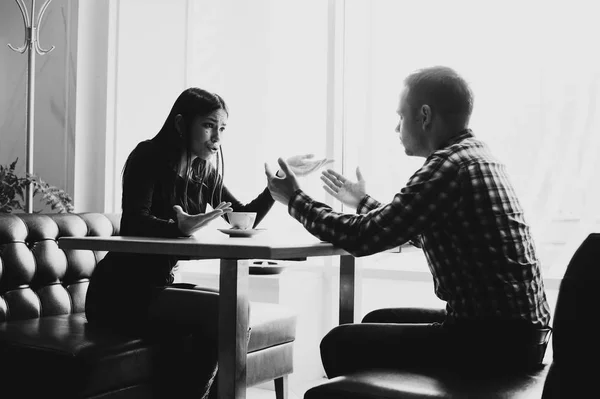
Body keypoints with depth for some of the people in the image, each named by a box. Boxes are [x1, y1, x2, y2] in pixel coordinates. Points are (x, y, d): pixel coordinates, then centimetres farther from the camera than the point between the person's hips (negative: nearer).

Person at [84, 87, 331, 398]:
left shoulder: (203, 171, 10)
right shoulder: (149, 156, -10)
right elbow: (135, 223, -22)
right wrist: (180, 227, -41)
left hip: (157, 286, 7)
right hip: (121, 291, -7)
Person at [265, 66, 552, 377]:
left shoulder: (448, 165, -17)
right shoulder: (476, 155, 13)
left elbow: (363, 238, -16)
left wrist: (296, 200, -1)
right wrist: (364, 202, 35)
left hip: (496, 339, -10)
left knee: (341, 344, -4)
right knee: (377, 322, 23)